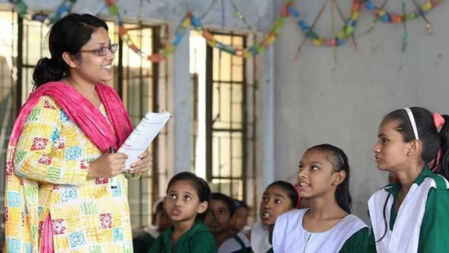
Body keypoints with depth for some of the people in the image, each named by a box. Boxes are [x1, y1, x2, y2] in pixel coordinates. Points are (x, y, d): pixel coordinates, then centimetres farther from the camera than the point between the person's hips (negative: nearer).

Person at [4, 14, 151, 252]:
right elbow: (25, 161, -18)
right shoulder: (50, 103, -10)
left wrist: (136, 161, 1)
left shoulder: (108, 98, 13)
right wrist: (92, 169, -22)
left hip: (111, 226, 7)